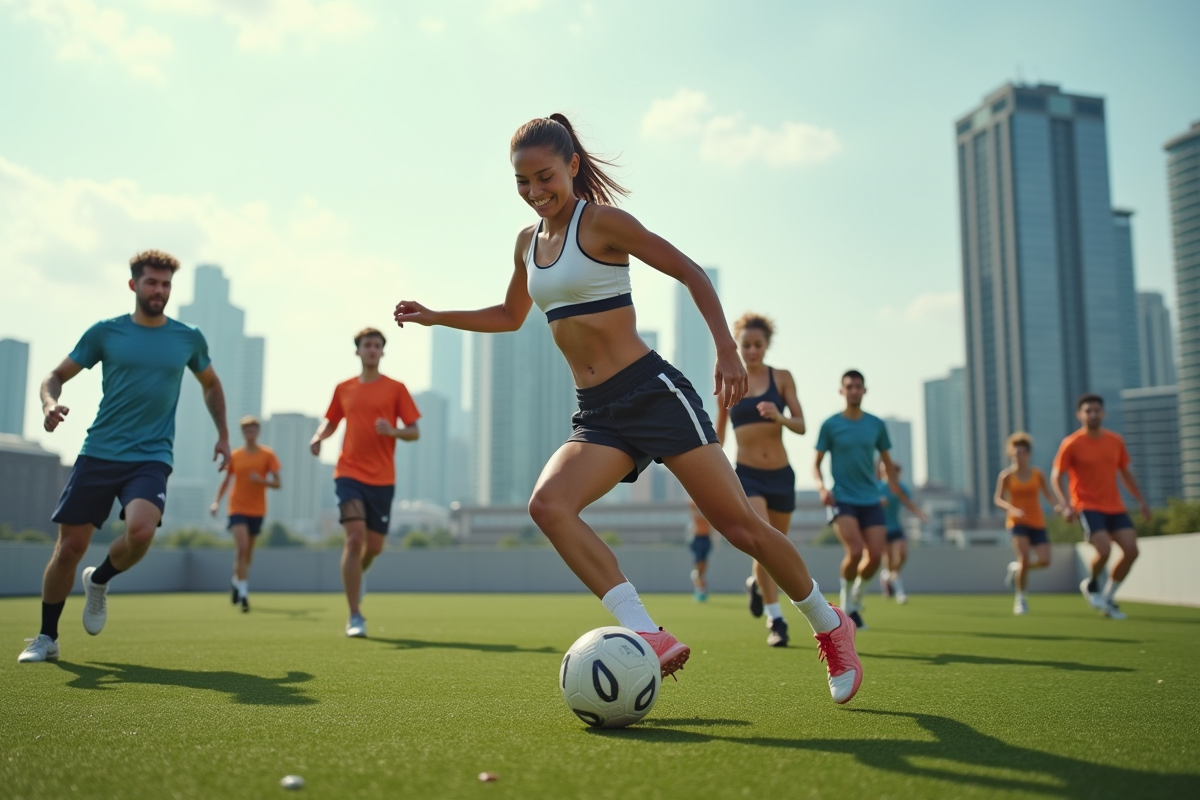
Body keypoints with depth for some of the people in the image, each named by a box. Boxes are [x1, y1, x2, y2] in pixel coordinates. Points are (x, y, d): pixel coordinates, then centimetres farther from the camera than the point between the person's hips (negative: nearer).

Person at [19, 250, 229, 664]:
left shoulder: (189, 338, 6)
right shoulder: (105, 332, 3)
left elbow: (210, 384, 23)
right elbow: (57, 375, 9)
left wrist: (222, 435, 15)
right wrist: (50, 404, -14)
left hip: (151, 458, 0)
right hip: (98, 454, 0)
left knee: (141, 530, -27)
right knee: (69, 547, 1)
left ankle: (99, 581, 8)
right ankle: (46, 638, 23)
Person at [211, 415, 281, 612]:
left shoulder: (267, 455, 0)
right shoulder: (234, 456, 3)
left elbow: (277, 483, -2)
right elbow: (226, 481, 12)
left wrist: (261, 480, -21)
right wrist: (217, 502, -1)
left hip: (257, 510, 1)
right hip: (237, 509, -1)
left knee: (247, 552, 12)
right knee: (242, 547, -20)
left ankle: (237, 581, 39)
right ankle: (243, 592, -18)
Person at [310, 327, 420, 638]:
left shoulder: (395, 388, 3)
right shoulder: (343, 389, 9)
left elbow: (414, 432, 2)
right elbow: (331, 421, 22)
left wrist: (393, 431, -19)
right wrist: (318, 437, 1)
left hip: (382, 479, 0)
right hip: (349, 473, 0)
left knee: (374, 546, 6)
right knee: (355, 537, -15)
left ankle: (357, 574, 45)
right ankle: (355, 617, -8)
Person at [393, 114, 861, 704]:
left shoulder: (600, 221, -6)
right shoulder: (528, 242, 15)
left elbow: (689, 272, -6)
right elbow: (510, 316, 31)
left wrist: (726, 351, -17)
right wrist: (435, 317, 22)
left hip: (652, 392, -6)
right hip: (597, 414, 6)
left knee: (740, 526, -5)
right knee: (547, 505, -22)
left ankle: (830, 627, 19)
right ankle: (652, 641, -22)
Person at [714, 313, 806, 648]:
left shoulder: (782, 378, 0)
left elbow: (801, 425, -6)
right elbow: (719, 429, 12)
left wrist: (780, 418, -27)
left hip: (781, 475, 2)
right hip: (746, 475, -2)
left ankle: (757, 583, 47)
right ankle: (775, 619, -7)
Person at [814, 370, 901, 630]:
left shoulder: (876, 424, 7)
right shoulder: (830, 425, -1)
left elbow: (887, 461, 18)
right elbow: (816, 464, 4)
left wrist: (895, 488, 6)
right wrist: (821, 487, -14)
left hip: (871, 500, 3)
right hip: (842, 500, -3)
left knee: (875, 556, -7)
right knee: (855, 551, -20)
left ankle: (856, 597, 24)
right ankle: (846, 601, 7)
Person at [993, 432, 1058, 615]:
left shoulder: (1037, 474, 2)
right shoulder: (1006, 475, -3)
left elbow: (1048, 494, 8)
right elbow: (998, 499, -5)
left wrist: (1056, 505, -13)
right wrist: (1012, 509, -23)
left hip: (1037, 523, 3)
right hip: (1017, 522, -3)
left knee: (1044, 560, -11)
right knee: (1025, 557, -20)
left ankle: (1016, 568, 21)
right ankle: (1020, 598, -1)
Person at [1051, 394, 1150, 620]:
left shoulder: (1116, 441, 8)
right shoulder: (1071, 444, -7)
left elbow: (1125, 473, 20)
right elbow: (1055, 478, -5)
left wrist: (1140, 500, 12)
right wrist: (1066, 505, -18)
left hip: (1115, 507, 5)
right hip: (1087, 507, -5)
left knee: (1131, 550, -8)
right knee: (1104, 549, -23)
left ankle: (1108, 598, 11)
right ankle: (1091, 584, 11)